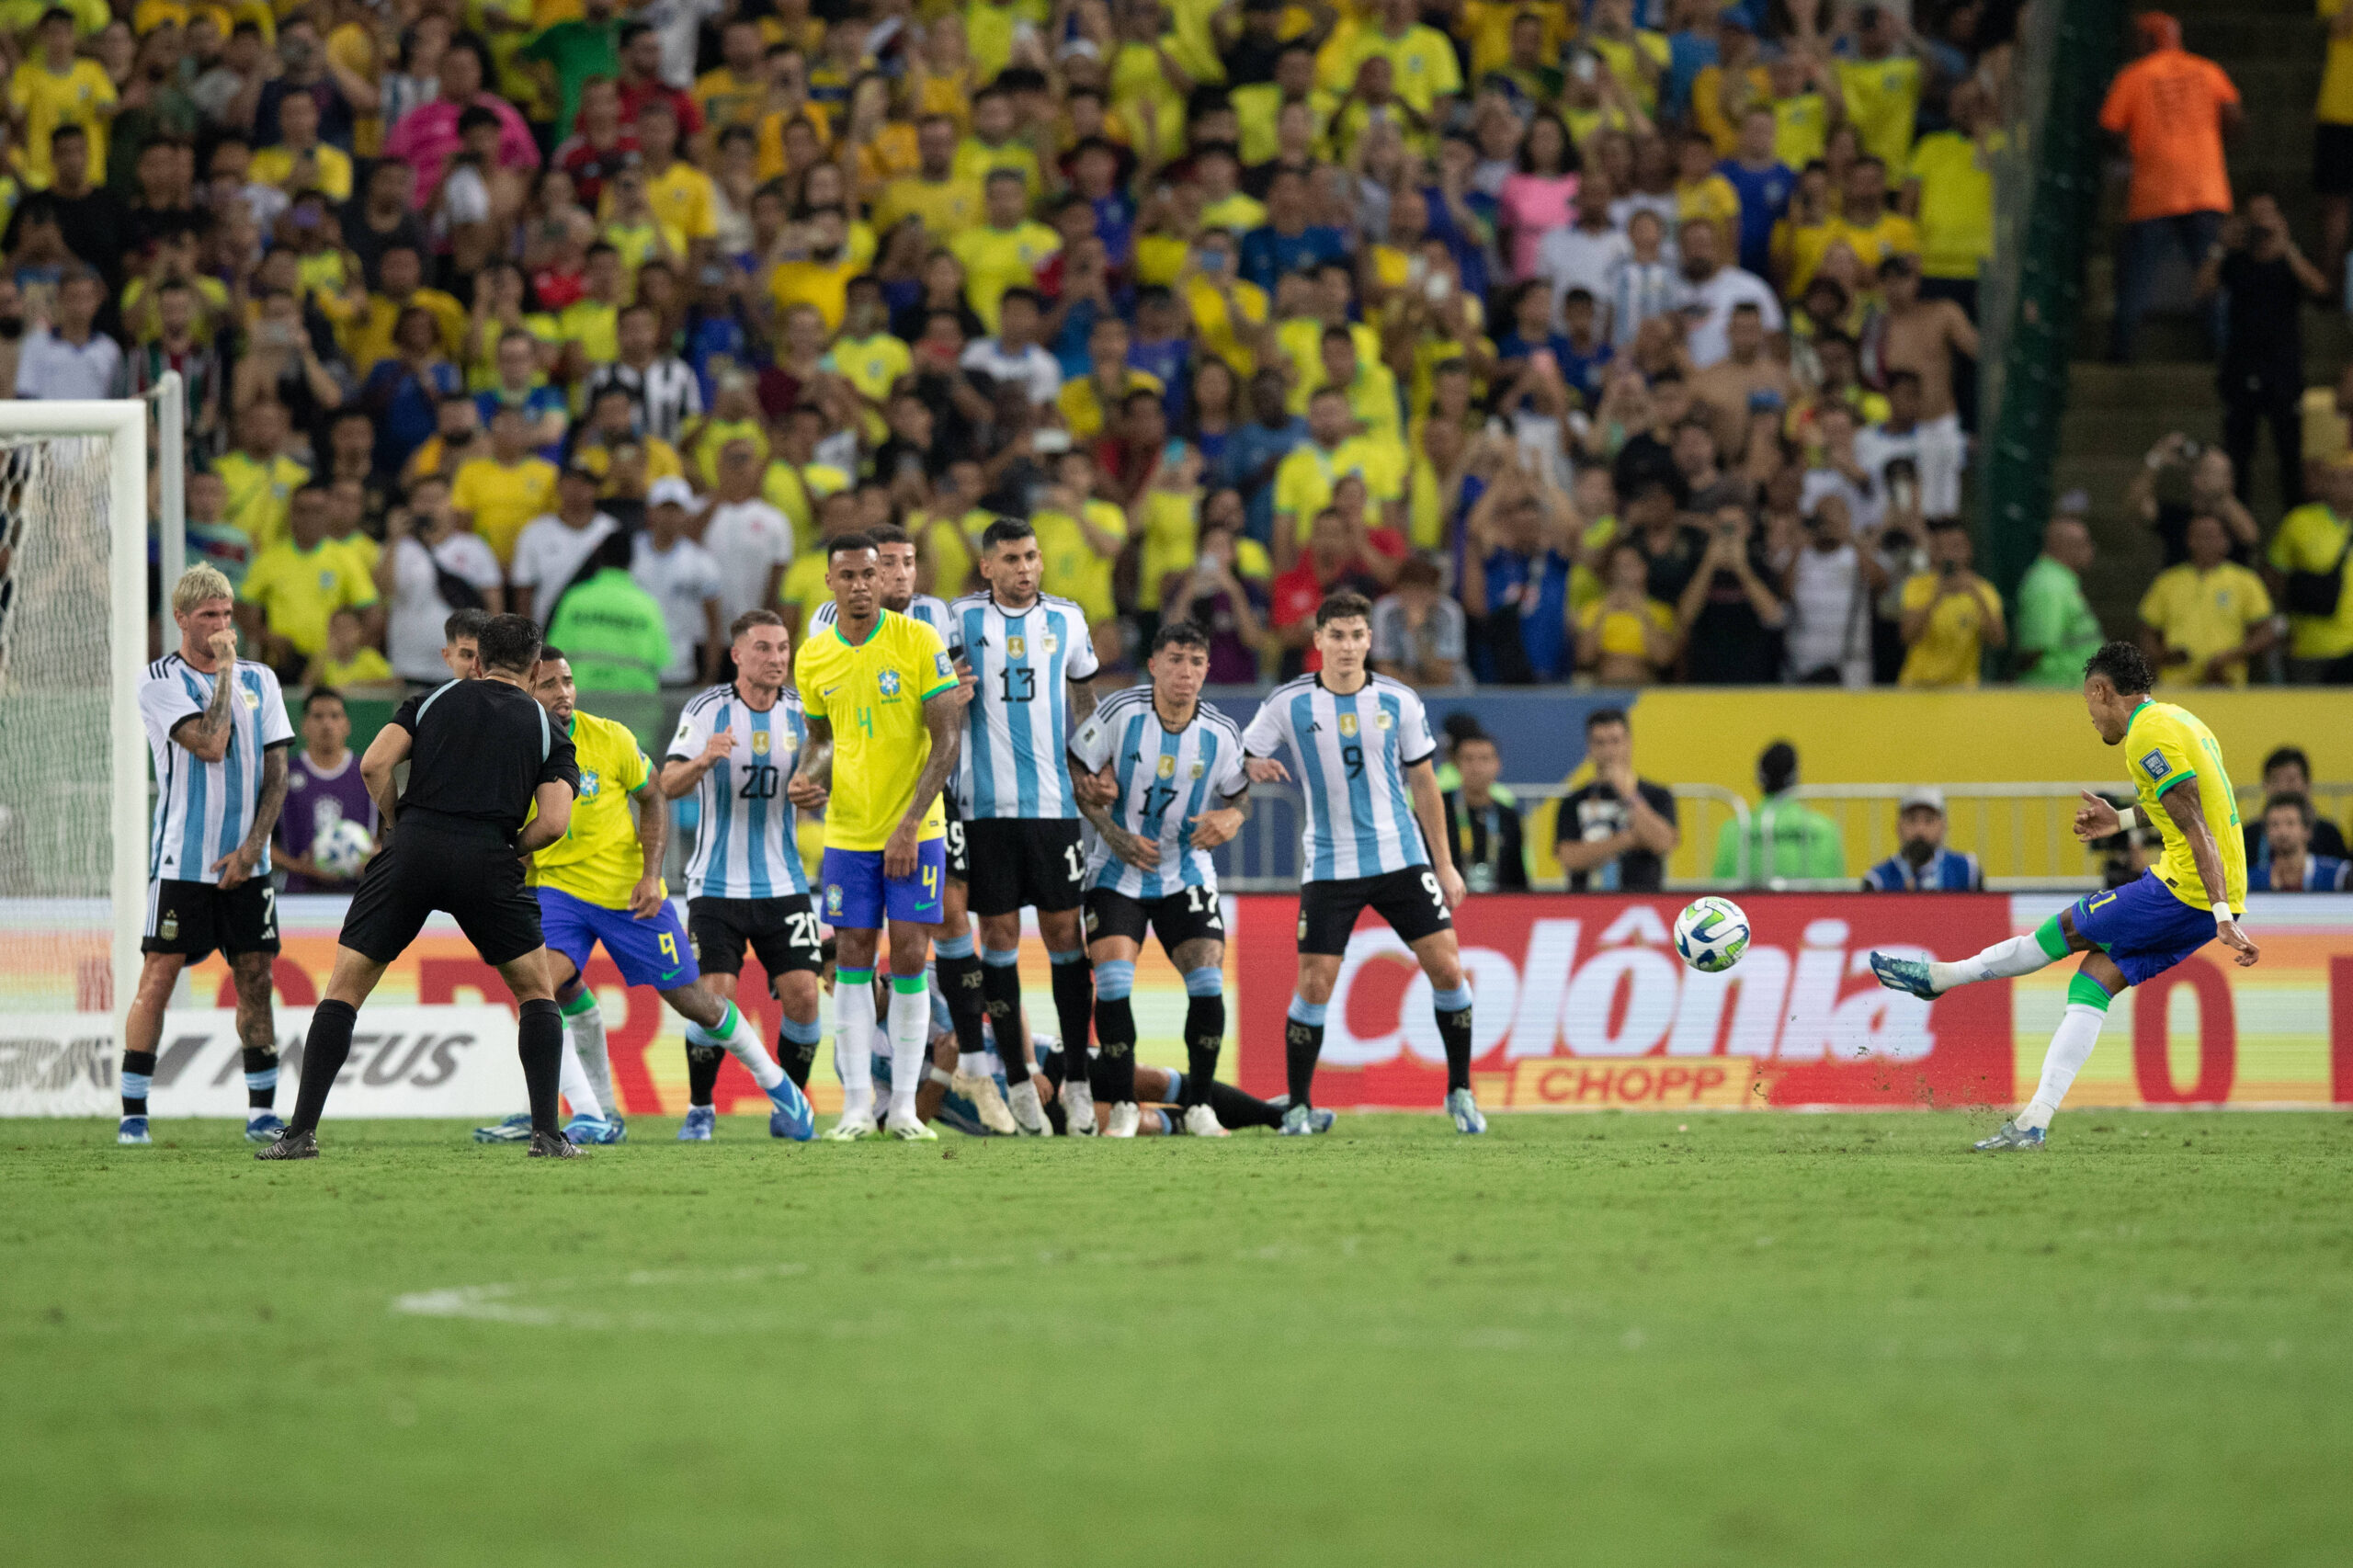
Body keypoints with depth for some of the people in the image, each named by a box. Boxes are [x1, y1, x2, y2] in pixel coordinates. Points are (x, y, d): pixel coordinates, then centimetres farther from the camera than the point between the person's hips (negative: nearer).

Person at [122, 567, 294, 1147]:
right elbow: (209, 745, -18)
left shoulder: (259, 680, 9)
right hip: (182, 858, -4)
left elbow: (276, 772, 6)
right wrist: (224, 670, -11)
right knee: (158, 976, -7)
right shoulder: (161, 680, -5)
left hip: (246, 861, 4)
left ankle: (261, 1110, 9)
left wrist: (252, 846, -5)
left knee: (255, 978, 3)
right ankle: (133, 1115, -4)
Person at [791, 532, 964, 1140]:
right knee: (852, 960, 1)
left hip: (915, 832, -3)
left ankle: (904, 1106, 2)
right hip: (848, 832, 3)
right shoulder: (813, 659, 3)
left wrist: (909, 825, -15)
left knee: (909, 959, -5)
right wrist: (808, 778, -5)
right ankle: (856, 1106, 5)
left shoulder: (919, 642, -9)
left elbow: (947, 738, -9)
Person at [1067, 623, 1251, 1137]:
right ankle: (1122, 1107, -2)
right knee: (1113, 983, -16)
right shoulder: (1120, 713, -13)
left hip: (1186, 876, 2)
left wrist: (1230, 819, -17)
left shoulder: (1221, 735, -7)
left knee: (1208, 984, -11)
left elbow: (1240, 797, 7)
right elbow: (1076, 773, -5)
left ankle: (1199, 1105, 5)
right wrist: (1115, 835, -14)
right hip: (1117, 876, -2)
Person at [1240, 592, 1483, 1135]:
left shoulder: (1399, 701, 0)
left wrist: (1444, 864, 9)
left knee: (1446, 969, -6)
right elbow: (1238, 760, 1)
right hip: (1329, 863, -1)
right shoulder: (1288, 703, -4)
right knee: (1314, 986, -7)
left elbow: (1423, 784, 9)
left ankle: (1460, 1091, 10)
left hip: (1400, 858, 1)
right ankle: (1299, 1106, 7)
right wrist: (1256, 769, -24)